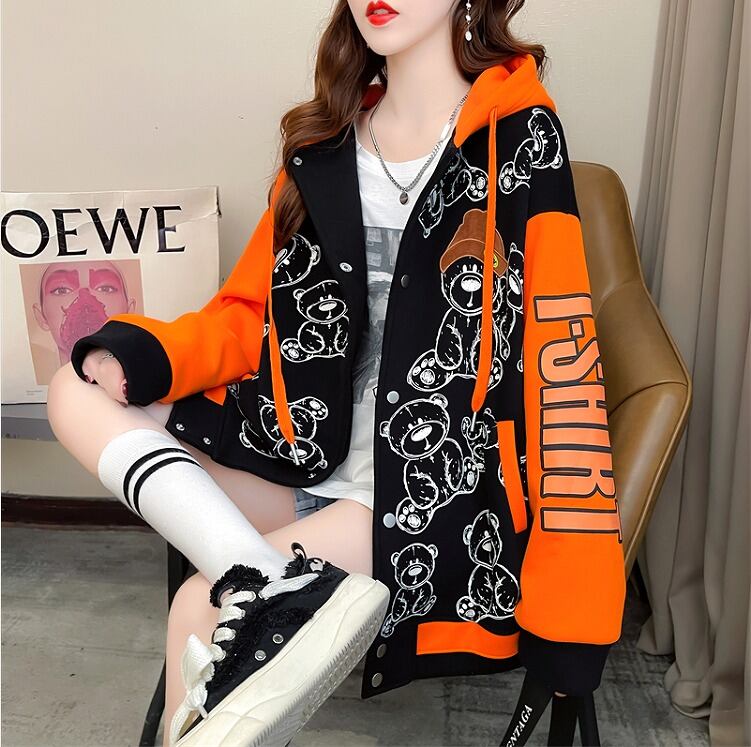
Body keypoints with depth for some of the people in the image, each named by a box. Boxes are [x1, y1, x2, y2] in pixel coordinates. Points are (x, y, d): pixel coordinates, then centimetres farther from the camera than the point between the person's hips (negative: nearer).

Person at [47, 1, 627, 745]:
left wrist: (567, 600, -13)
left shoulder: (518, 136, -7)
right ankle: (284, 591, -24)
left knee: (204, 610, -24)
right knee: (79, 395, -9)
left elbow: (560, 364, -12)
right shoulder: (325, 138, 9)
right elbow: (255, 308, 13)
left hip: (440, 480, -6)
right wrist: (152, 354, -8)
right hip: (314, 451, 7)